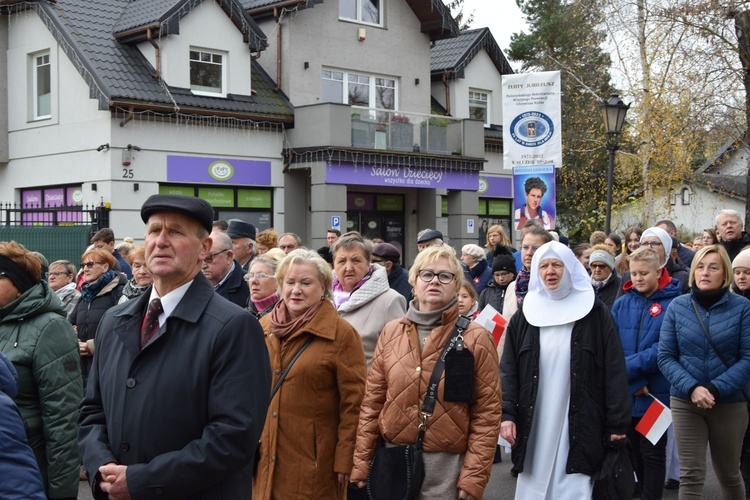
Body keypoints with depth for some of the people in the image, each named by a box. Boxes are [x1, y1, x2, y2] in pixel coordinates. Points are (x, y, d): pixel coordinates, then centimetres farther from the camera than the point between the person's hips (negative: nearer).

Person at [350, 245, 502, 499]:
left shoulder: (476, 338, -4)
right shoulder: (391, 332, 5)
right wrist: (361, 462, 4)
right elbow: (372, 401, 7)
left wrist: (474, 477, -10)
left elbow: (487, 413, -6)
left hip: (447, 468, -3)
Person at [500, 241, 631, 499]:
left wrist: (618, 424, -6)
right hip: (534, 428, 2)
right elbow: (508, 370, 5)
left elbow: (615, 372, -2)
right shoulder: (525, 315, 7)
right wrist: (507, 413, -6)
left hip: (579, 427, -2)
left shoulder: (596, 314, 0)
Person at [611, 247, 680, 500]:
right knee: (634, 450, 16)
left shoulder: (673, 304, -8)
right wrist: (634, 382, -15)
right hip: (626, 394, 4)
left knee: (653, 453, 4)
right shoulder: (621, 305, 4)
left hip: (656, 394, -4)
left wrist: (627, 368, -18)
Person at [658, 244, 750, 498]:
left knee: (728, 474, 17)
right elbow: (665, 356, -3)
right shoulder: (677, 306, -1)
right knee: (691, 476, -2)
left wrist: (715, 389, -20)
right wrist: (692, 388, -18)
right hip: (685, 402, 0)